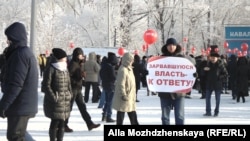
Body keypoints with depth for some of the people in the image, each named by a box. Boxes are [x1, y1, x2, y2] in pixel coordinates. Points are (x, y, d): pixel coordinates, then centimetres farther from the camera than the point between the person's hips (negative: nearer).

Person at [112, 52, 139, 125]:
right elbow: (121, 84, -23)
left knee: (133, 114, 17)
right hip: (124, 99, -10)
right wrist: (123, 95, -23)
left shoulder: (129, 69, 12)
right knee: (121, 114, 0)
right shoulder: (123, 70, -19)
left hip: (130, 97, 10)